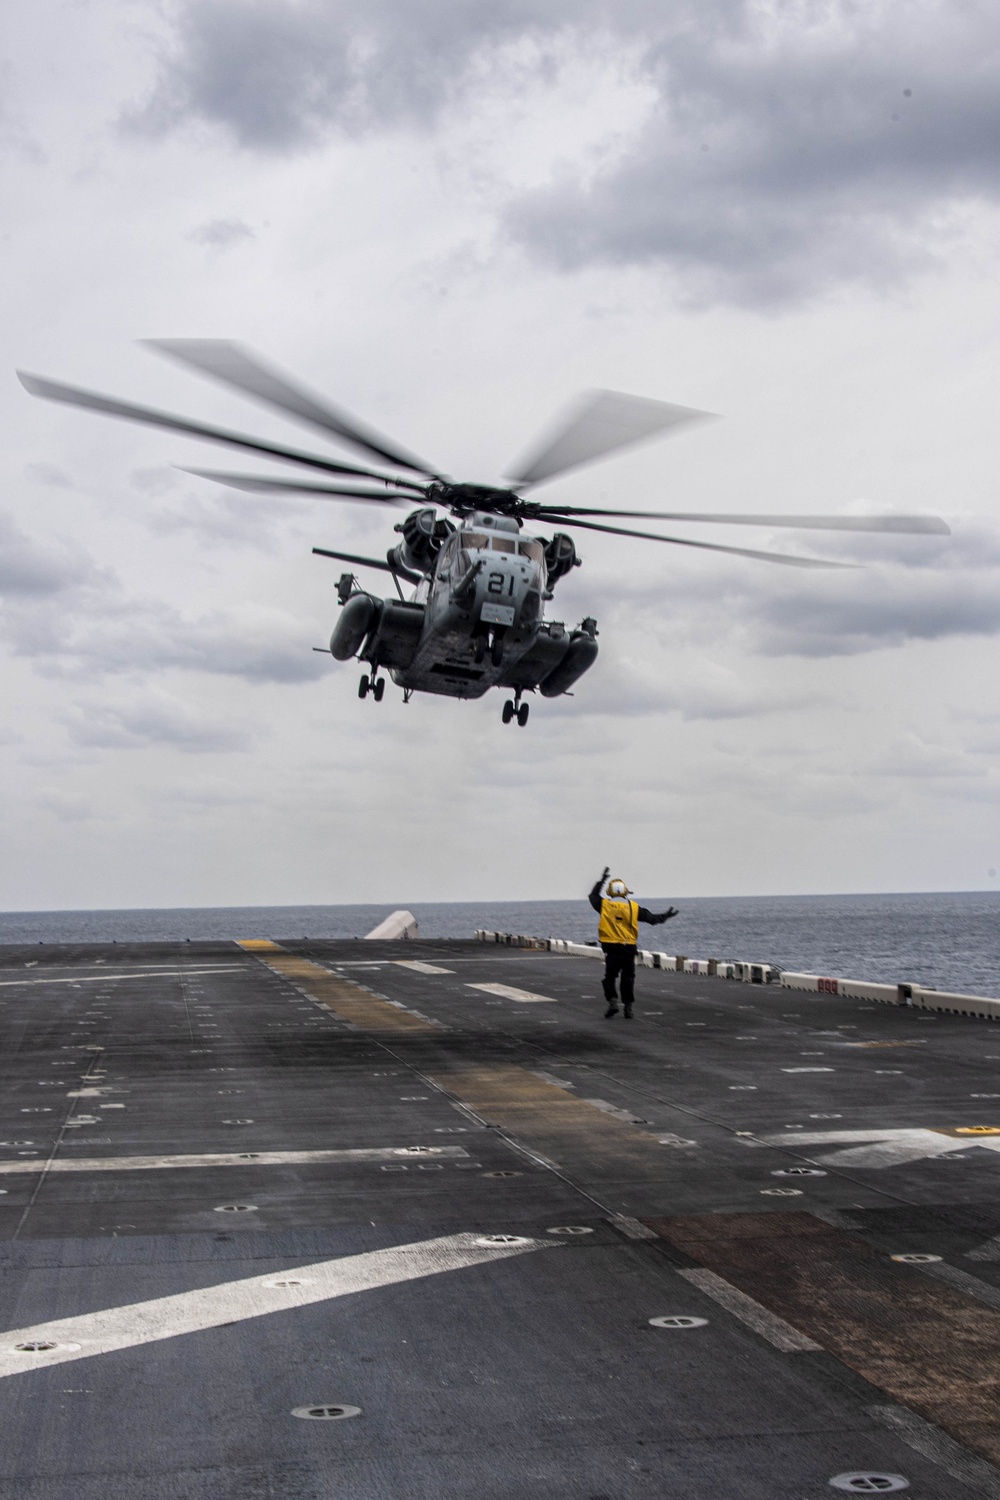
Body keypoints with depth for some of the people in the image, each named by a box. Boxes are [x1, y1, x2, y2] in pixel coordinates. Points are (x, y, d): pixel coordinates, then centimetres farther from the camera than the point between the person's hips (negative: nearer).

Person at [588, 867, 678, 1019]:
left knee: (610, 977, 7)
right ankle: (628, 1008, 10)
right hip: (629, 948, 1)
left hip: (612, 949, -1)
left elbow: (593, 895, 22)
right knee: (628, 979, 10)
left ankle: (612, 1002, -12)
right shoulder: (633, 907, 2)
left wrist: (602, 880, 30)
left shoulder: (604, 905, 1)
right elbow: (651, 918, 11)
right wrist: (667, 915, 27)